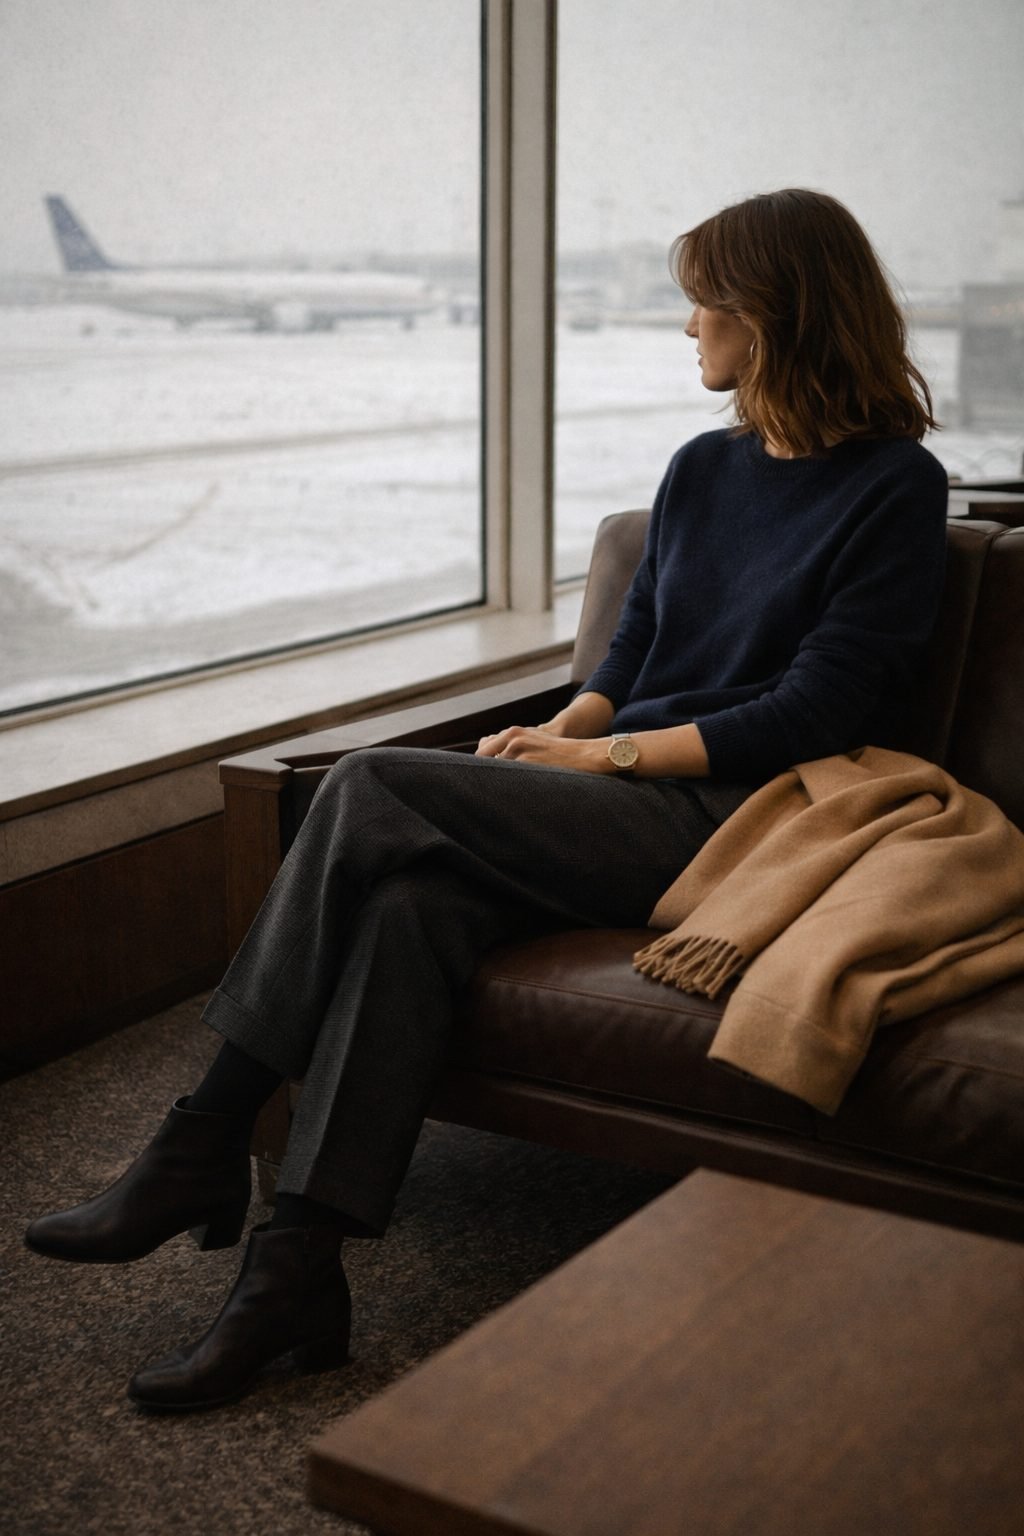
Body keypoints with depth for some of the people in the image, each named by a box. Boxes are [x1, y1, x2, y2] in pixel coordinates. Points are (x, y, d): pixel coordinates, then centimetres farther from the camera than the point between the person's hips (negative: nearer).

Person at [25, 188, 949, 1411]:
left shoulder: (894, 487, -3)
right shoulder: (702, 470, 19)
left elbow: (812, 714, -10)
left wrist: (608, 754, -12)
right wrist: (561, 731, 0)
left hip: (730, 821, -6)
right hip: (626, 806, 6)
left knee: (376, 790, -23)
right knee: (414, 898, -27)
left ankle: (204, 1145, -15)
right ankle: (295, 1270, -26)